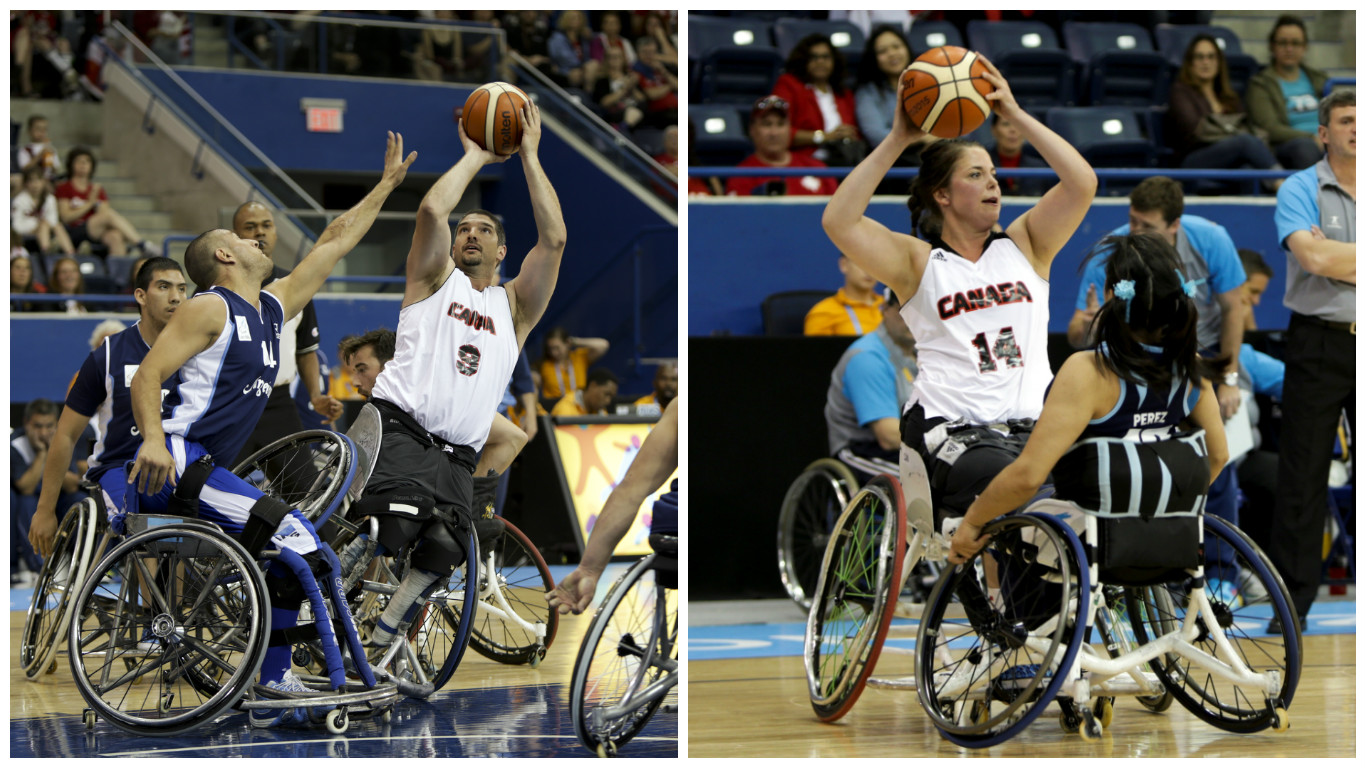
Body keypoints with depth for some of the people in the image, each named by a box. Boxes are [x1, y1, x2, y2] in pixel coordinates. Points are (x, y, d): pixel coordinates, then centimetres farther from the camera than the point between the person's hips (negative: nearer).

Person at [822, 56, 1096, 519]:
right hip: (951, 425, -3)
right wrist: (897, 140, -3)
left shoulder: (1023, 245, 18)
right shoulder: (918, 262, 9)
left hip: (1031, 423, 3)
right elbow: (838, 222, -6)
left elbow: (1082, 184, 6)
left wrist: (1015, 115, 5)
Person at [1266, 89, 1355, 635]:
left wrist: (1338, 257, -10)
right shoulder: (1301, 190, -1)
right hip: (1319, 344, -3)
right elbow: (1312, 257, -16)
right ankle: (1292, 600, 4)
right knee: (1303, 475, -1)